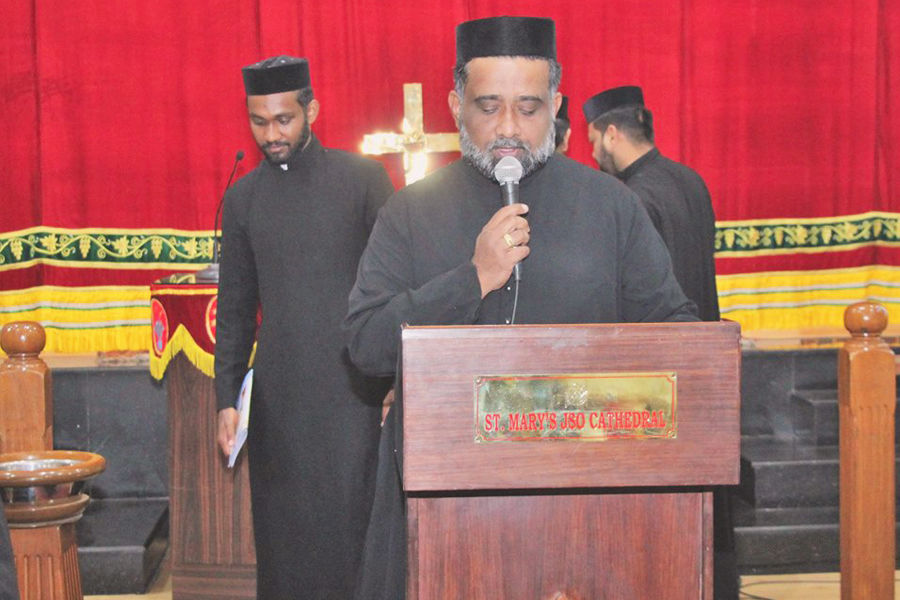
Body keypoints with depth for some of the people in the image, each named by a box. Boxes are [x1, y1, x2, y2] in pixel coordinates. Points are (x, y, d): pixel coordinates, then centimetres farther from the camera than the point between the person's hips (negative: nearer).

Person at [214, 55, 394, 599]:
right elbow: (235, 310, 14)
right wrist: (227, 398, 7)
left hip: (353, 389, -3)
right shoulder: (243, 198, 10)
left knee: (351, 521, -3)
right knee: (283, 531, 7)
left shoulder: (364, 178, 1)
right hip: (278, 396, 3)